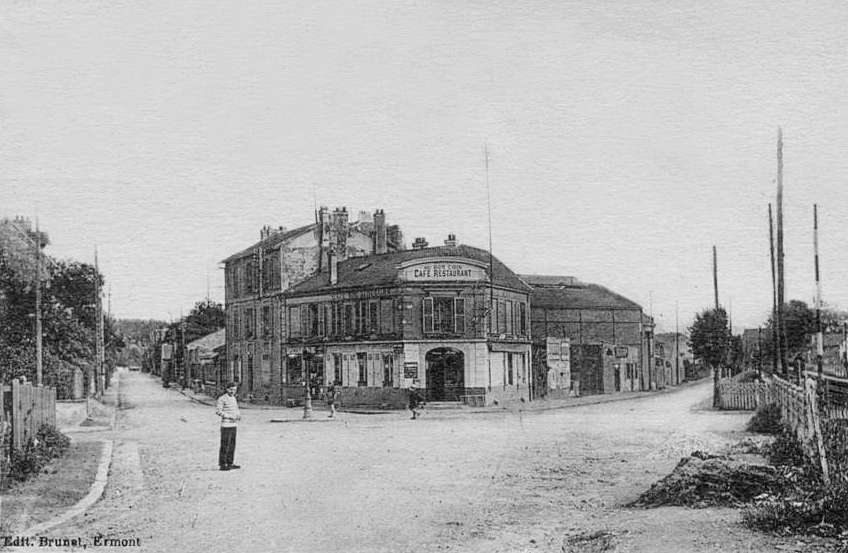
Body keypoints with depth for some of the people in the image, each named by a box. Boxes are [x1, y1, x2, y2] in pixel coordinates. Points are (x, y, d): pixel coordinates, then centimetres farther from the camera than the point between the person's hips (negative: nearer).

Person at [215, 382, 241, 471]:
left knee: (232, 445, 11)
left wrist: (239, 415, 3)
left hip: (234, 425, 8)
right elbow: (218, 411, -14)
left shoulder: (234, 398, 15)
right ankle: (222, 464, 0)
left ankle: (229, 463, 18)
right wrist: (230, 416, -19)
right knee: (224, 446, -5)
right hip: (226, 426, -8)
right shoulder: (222, 399, -9)